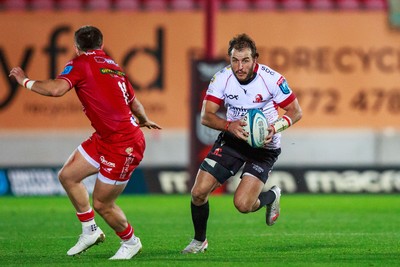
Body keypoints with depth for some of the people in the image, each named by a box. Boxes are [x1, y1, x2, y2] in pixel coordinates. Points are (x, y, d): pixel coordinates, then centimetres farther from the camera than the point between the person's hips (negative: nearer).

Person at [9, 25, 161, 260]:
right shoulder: (113, 67, 12)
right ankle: (90, 231, 24)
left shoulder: (81, 64, -11)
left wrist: (26, 81, -11)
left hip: (123, 146, -9)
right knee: (68, 176, 13)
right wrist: (144, 121, 44)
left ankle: (131, 242, 24)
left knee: (102, 204, 3)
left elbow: (56, 89, -28)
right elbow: (135, 104, 22)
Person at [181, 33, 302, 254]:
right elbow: (206, 116, -10)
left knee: (243, 204, -17)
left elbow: (295, 112, -11)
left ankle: (272, 196, 18)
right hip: (232, 139, 3)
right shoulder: (222, 78, -14)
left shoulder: (271, 79, -21)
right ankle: (199, 241, 20)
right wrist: (230, 126, -29)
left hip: (264, 146, -3)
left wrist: (275, 127, -29)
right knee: (199, 192, -7)